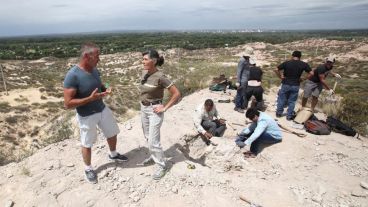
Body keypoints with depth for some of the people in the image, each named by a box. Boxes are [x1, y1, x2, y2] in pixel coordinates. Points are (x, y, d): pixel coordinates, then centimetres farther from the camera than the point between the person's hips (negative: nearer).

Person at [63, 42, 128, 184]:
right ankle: (88, 169, 38)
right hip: (86, 116, -7)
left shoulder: (94, 70, -4)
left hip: (102, 109, 7)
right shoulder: (72, 75, -26)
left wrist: (105, 90, -9)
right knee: (87, 144, 14)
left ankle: (113, 155, 49)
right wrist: (90, 98, -32)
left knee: (112, 133, 22)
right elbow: (68, 103, -26)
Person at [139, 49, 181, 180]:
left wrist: (165, 108, -18)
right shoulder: (144, 73, 0)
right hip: (143, 108, 8)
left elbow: (177, 94, -21)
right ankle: (154, 156, 42)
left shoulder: (160, 77, -23)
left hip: (154, 110, -8)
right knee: (148, 137, 20)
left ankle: (162, 166, 16)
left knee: (153, 140, -3)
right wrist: (143, 103, 13)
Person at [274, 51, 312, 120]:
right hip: (295, 85, 1)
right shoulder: (304, 64, -3)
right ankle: (289, 116, 17)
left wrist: (280, 77, 1)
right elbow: (311, 73, -5)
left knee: (281, 99, 16)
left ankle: (279, 113, 25)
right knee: (292, 101, 12)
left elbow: (276, 70, -9)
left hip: (285, 84, -1)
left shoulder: (286, 63, -7)